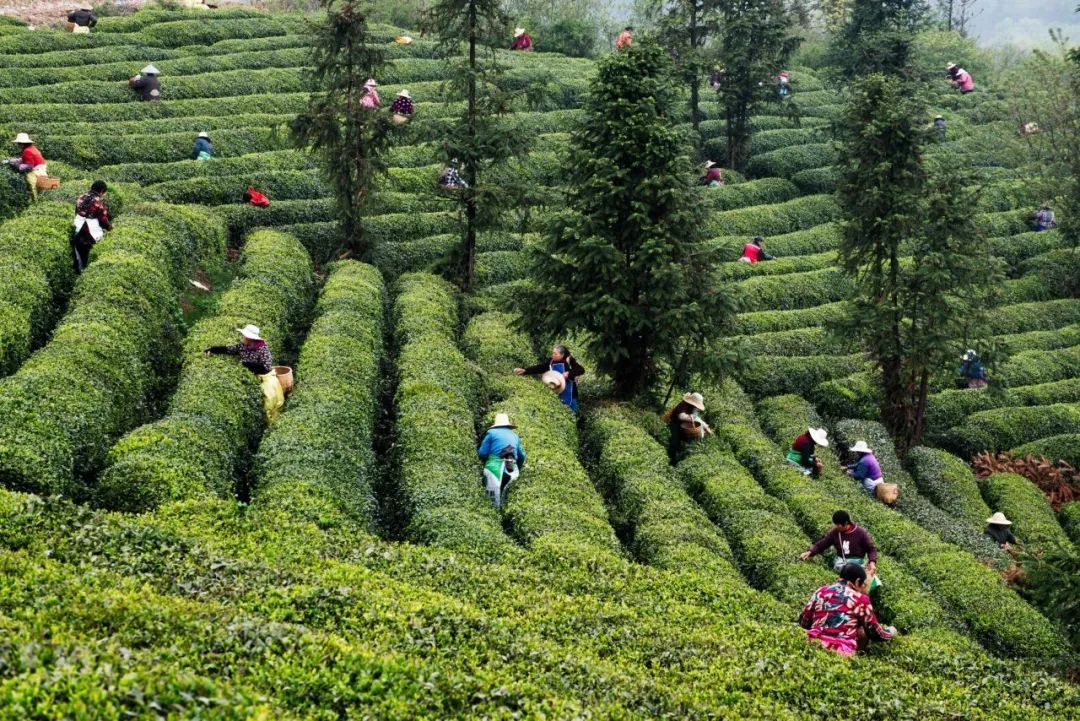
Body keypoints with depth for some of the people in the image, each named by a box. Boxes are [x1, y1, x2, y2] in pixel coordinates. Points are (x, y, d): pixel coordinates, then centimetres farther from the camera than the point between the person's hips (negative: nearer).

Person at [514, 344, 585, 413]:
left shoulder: (569, 361, -10)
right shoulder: (551, 361, 1)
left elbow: (581, 370, -13)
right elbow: (538, 368, -3)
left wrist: (569, 373, -26)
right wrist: (524, 371, -13)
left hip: (569, 394, -5)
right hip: (557, 393, 5)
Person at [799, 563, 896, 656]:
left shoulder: (820, 592, 14)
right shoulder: (860, 599, 2)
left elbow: (803, 622, 21)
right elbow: (874, 631, 11)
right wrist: (890, 632, 33)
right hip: (842, 651, -4)